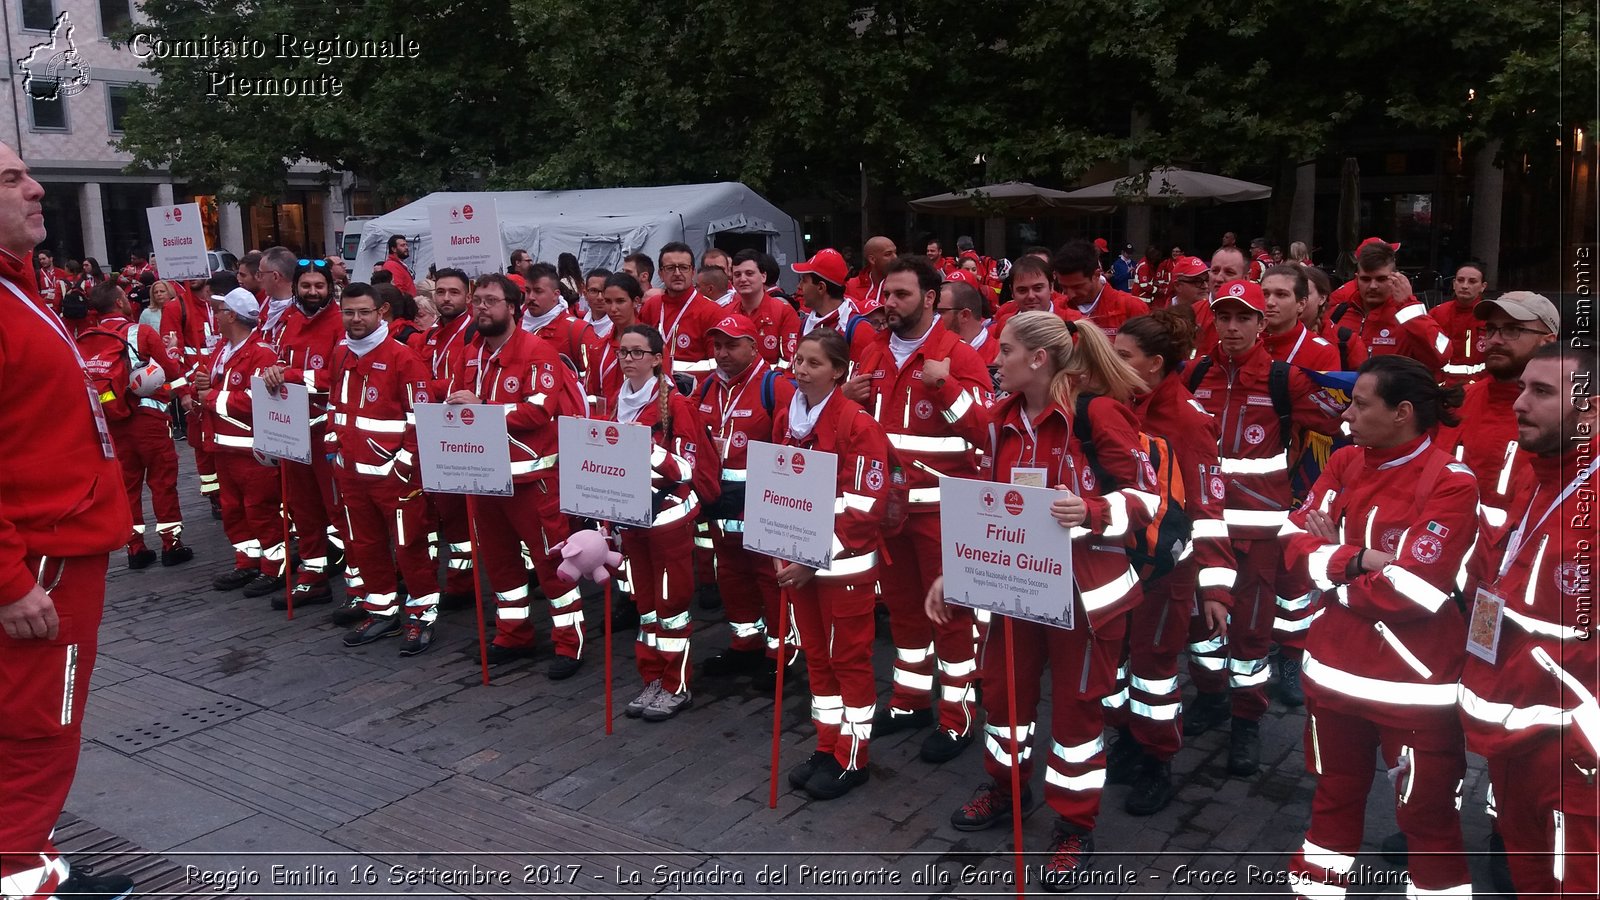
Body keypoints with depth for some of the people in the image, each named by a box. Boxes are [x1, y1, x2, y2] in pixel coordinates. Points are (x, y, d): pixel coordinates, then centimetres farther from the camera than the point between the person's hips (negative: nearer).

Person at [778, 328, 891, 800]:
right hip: (799, 558, 7)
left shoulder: (858, 424, -16)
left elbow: (865, 505, -17)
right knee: (816, 655, 16)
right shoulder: (784, 418, 6)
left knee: (849, 658, 5)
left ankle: (852, 760, 17)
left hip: (844, 563, -7)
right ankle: (827, 747, 29)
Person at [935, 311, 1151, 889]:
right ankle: (1006, 786, 42)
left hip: (1084, 584, -6)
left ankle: (1076, 827, 25)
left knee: (1076, 701, 6)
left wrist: (1091, 512, -36)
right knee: (1001, 685, 17)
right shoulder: (1003, 419, 3)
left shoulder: (1099, 412, -18)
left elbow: (1147, 496, -17)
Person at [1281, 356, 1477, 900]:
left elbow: (1408, 593, -23)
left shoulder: (1451, 484, -17)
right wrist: (1358, 560, -20)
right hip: (1334, 665, 6)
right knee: (1333, 797, 23)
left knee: (1427, 820, 8)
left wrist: (1333, 559, -9)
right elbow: (1296, 540, -4)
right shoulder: (1344, 463, 3)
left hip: (1411, 682, -6)